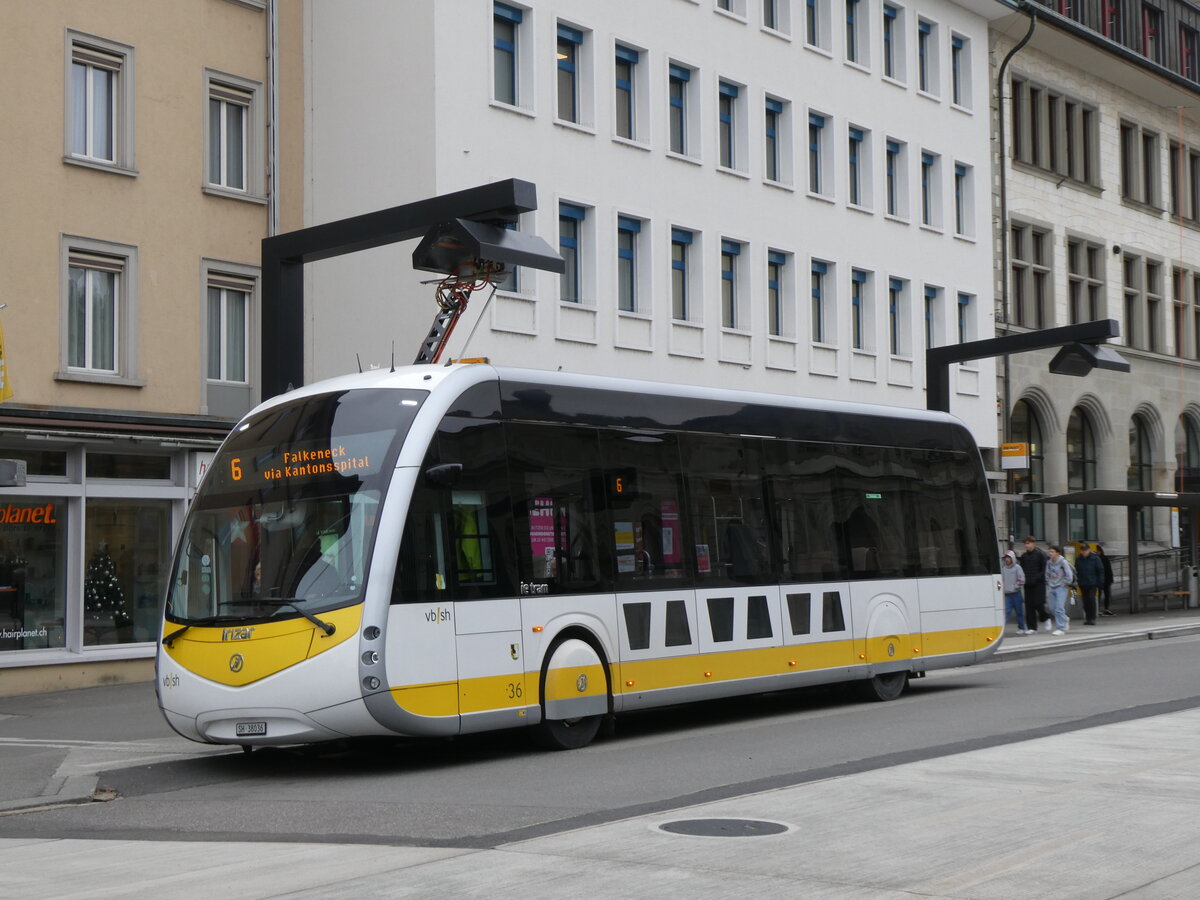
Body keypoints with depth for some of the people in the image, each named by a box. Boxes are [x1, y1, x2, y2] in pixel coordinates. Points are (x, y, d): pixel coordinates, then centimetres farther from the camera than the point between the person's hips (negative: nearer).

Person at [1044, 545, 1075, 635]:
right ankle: (1065, 620, 30)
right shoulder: (1049, 562, 5)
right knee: (1052, 609, 7)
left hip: (1061, 588, -6)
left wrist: (1064, 584, -7)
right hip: (1051, 588, 6)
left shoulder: (1063, 562, -12)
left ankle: (1061, 628, -5)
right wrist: (1048, 585, 9)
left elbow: (1069, 575, -11)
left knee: (1059, 608, -11)